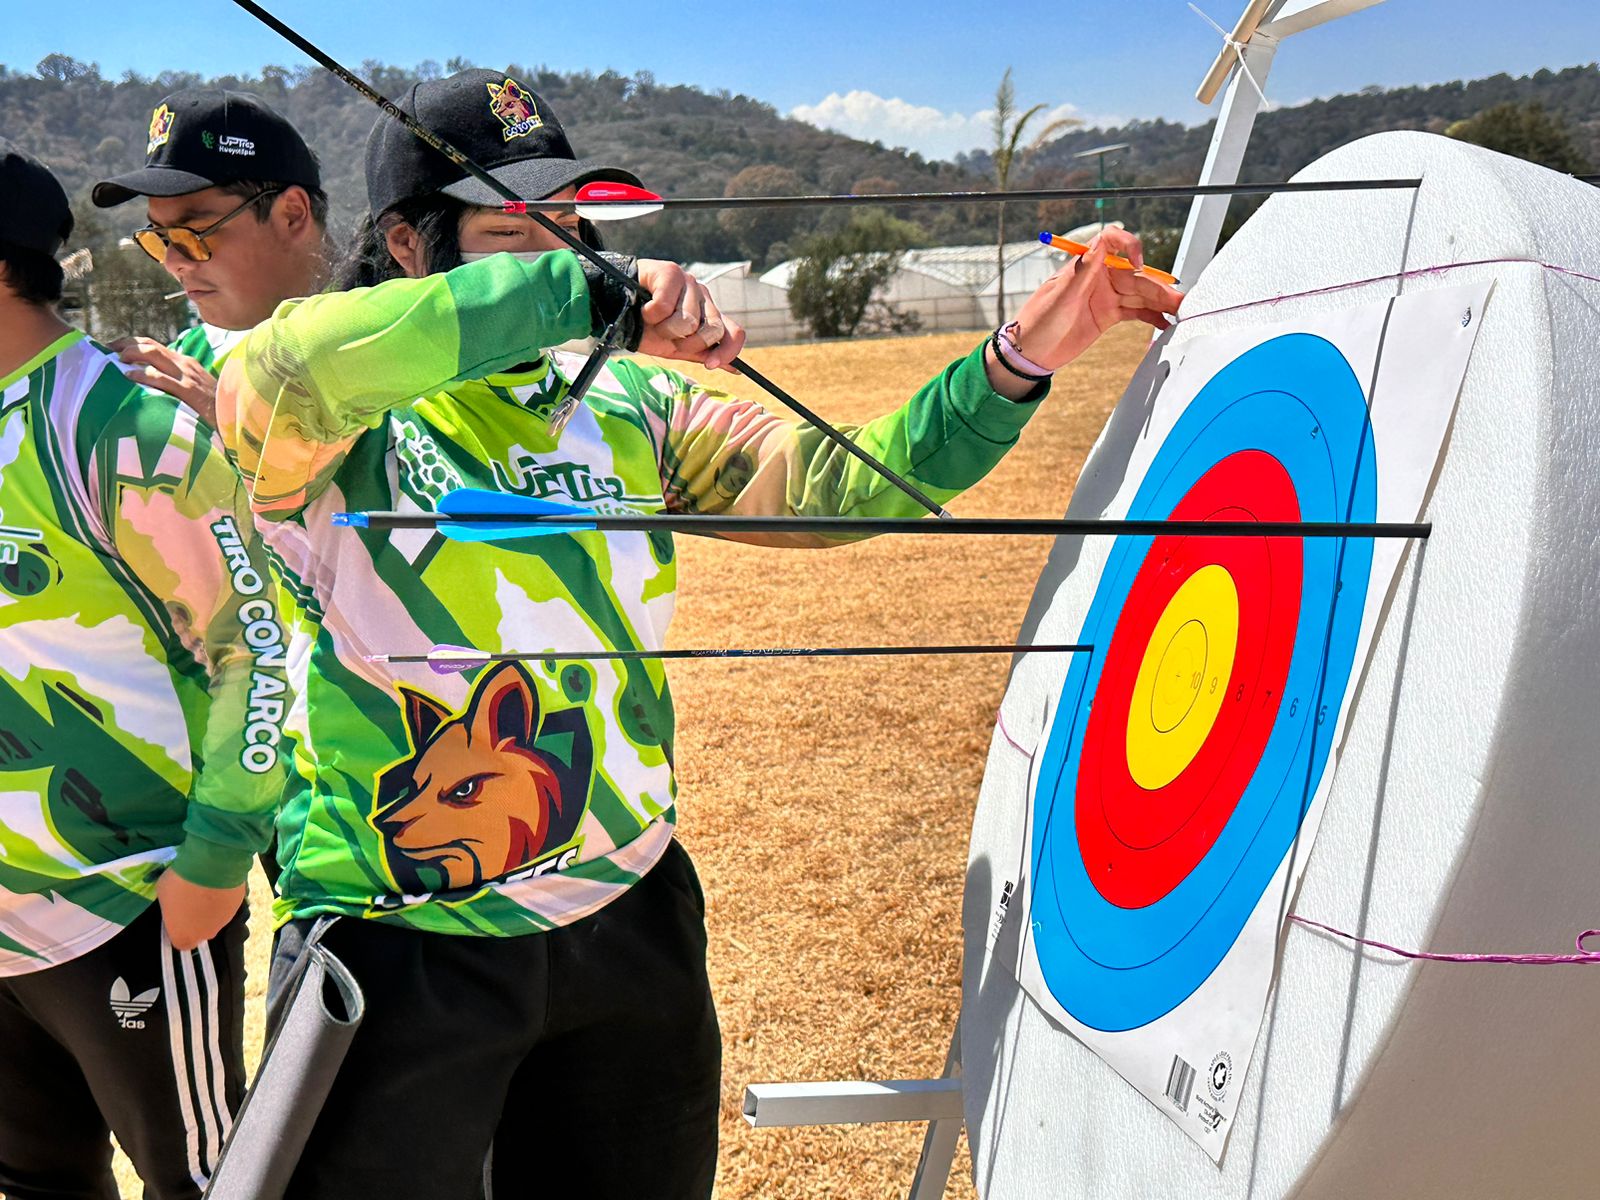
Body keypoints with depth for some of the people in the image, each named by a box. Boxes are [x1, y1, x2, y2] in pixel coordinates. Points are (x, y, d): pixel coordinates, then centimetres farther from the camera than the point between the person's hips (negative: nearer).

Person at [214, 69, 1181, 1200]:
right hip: (400, 962, -4)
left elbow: (841, 482, -6)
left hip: (630, 926, 5)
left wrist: (1022, 358, -17)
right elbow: (288, 371, -34)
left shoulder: (629, 407, 2)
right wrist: (582, 290, -33)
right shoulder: (339, 428, -10)